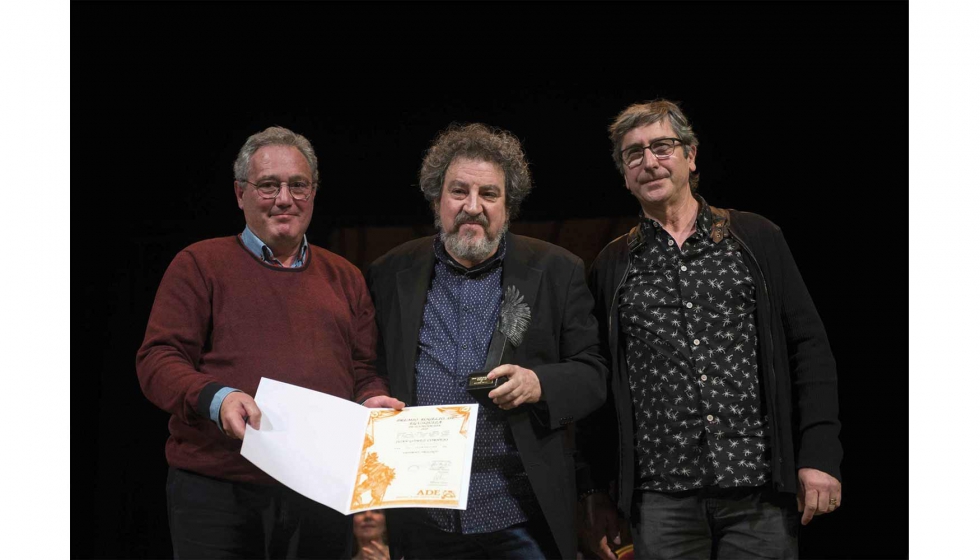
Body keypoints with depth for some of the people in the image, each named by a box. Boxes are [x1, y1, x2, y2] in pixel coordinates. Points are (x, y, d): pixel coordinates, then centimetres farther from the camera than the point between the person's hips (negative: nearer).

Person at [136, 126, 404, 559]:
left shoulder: (344, 278, 18)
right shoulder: (199, 264, 5)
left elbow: (364, 369, 18)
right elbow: (157, 359, -2)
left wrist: (373, 400, -5)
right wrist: (215, 398, -20)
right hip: (215, 490, -3)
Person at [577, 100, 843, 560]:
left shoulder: (756, 239, 8)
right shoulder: (612, 267, 11)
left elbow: (808, 348, 4)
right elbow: (596, 386, 11)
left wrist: (820, 454, -5)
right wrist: (594, 492, 7)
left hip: (759, 491, 0)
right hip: (662, 499, 1)